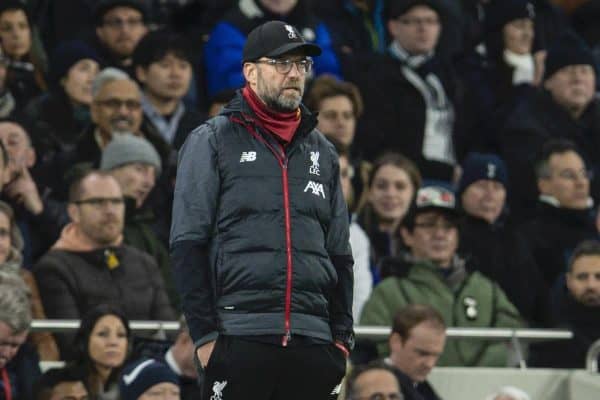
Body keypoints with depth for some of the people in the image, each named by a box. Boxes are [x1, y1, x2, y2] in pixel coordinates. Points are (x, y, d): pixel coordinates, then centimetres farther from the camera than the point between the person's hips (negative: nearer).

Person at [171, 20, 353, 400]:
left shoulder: (321, 151, 19)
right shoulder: (212, 142, 4)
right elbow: (187, 245, -2)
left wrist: (341, 338, 11)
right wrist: (205, 334, -9)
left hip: (313, 343, 5)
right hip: (240, 338, -5)